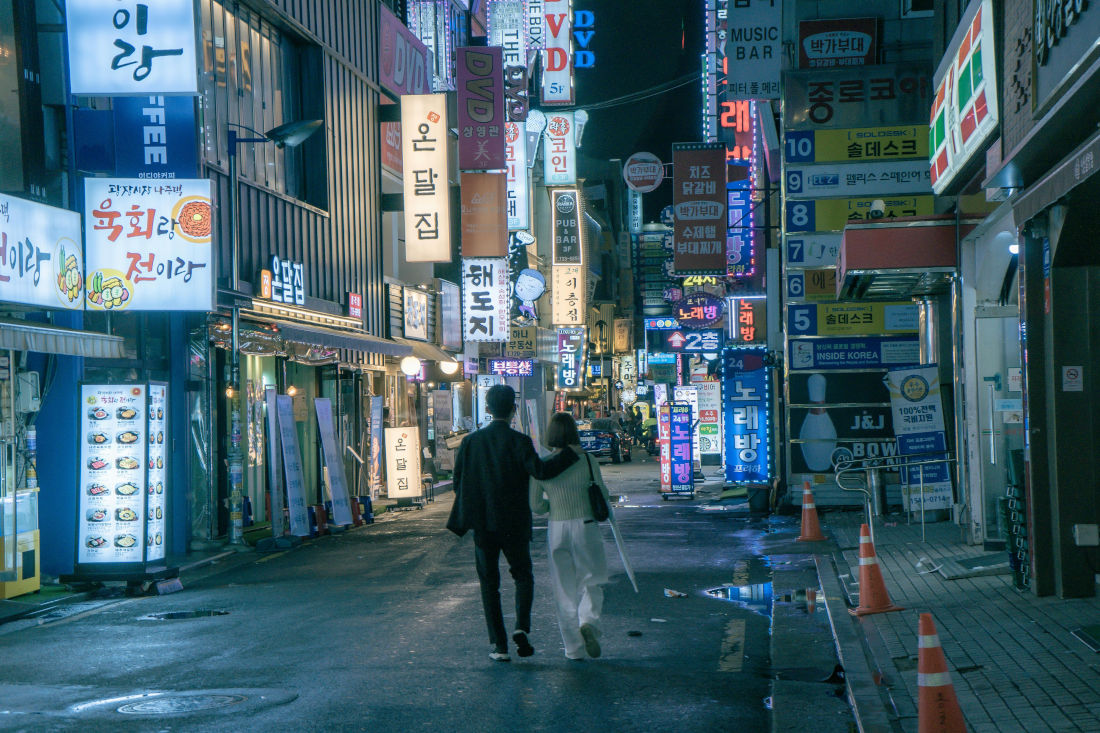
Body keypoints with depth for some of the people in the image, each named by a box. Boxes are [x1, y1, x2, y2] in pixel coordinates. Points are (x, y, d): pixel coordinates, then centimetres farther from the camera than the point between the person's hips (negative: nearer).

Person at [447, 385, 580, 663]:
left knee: (489, 583, 9)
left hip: (483, 525, 2)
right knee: (523, 576, 16)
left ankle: (499, 645, 5)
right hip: (514, 525, -2)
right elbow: (540, 470, -22)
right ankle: (521, 628, -5)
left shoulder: (471, 441, 1)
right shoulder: (518, 441, -9)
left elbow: (458, 481, 4)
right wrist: (570, 454, -13)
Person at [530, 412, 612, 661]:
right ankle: (588, 622, -17)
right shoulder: (587, 460, -7)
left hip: (556, 529, 2)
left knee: (564, 589, 10)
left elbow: (536, 505, 1)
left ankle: (574, 648, 11)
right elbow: (603, 496, -2)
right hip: (586, 527, -2)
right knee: (591, 583, 11)